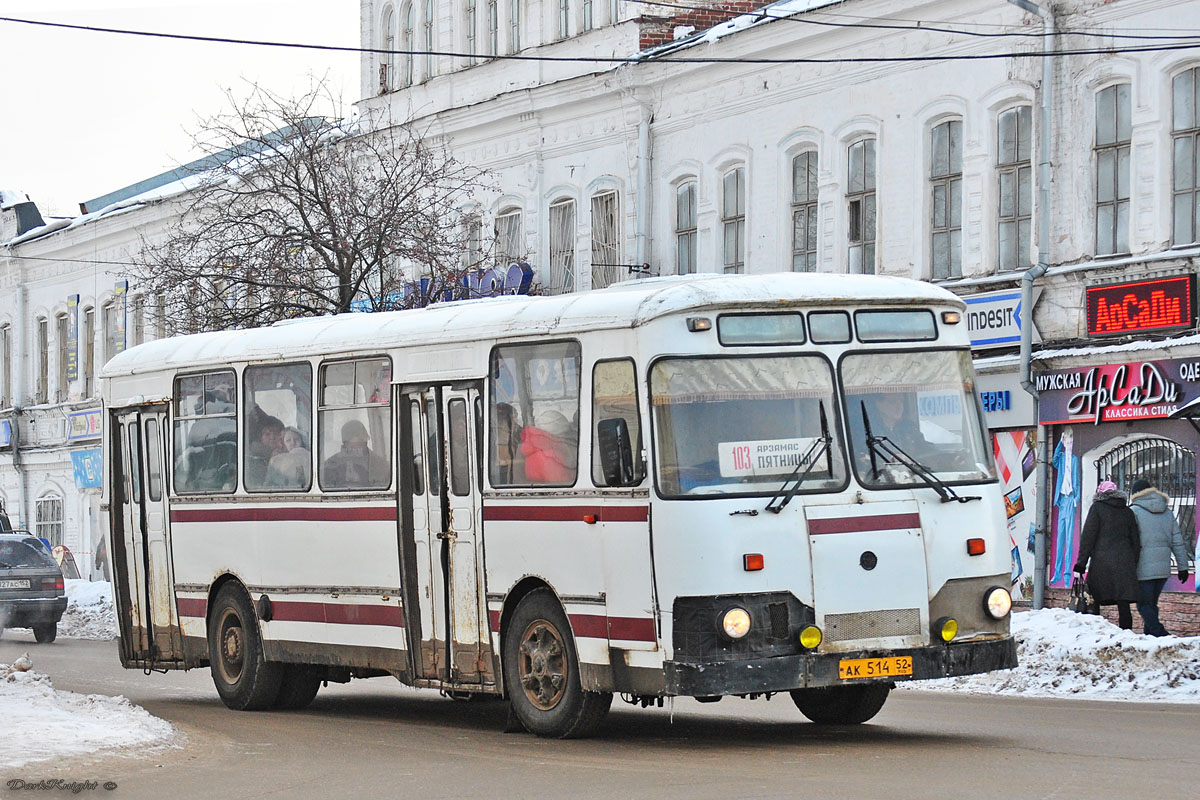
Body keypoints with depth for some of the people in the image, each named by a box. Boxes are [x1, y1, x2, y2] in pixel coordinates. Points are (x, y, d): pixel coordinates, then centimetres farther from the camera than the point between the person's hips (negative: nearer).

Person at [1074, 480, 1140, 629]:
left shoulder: (1097, 508, 3)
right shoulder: (1127, 512, 15)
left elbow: (1088, 536, -3)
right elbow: (1135, 541, 17)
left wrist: (1081, 562, -4)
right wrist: (1133, 565, 21)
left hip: (1101, 561, -3)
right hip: (1124, 563, 3)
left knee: (1093, 601, 3)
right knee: (1123, 603, 0)